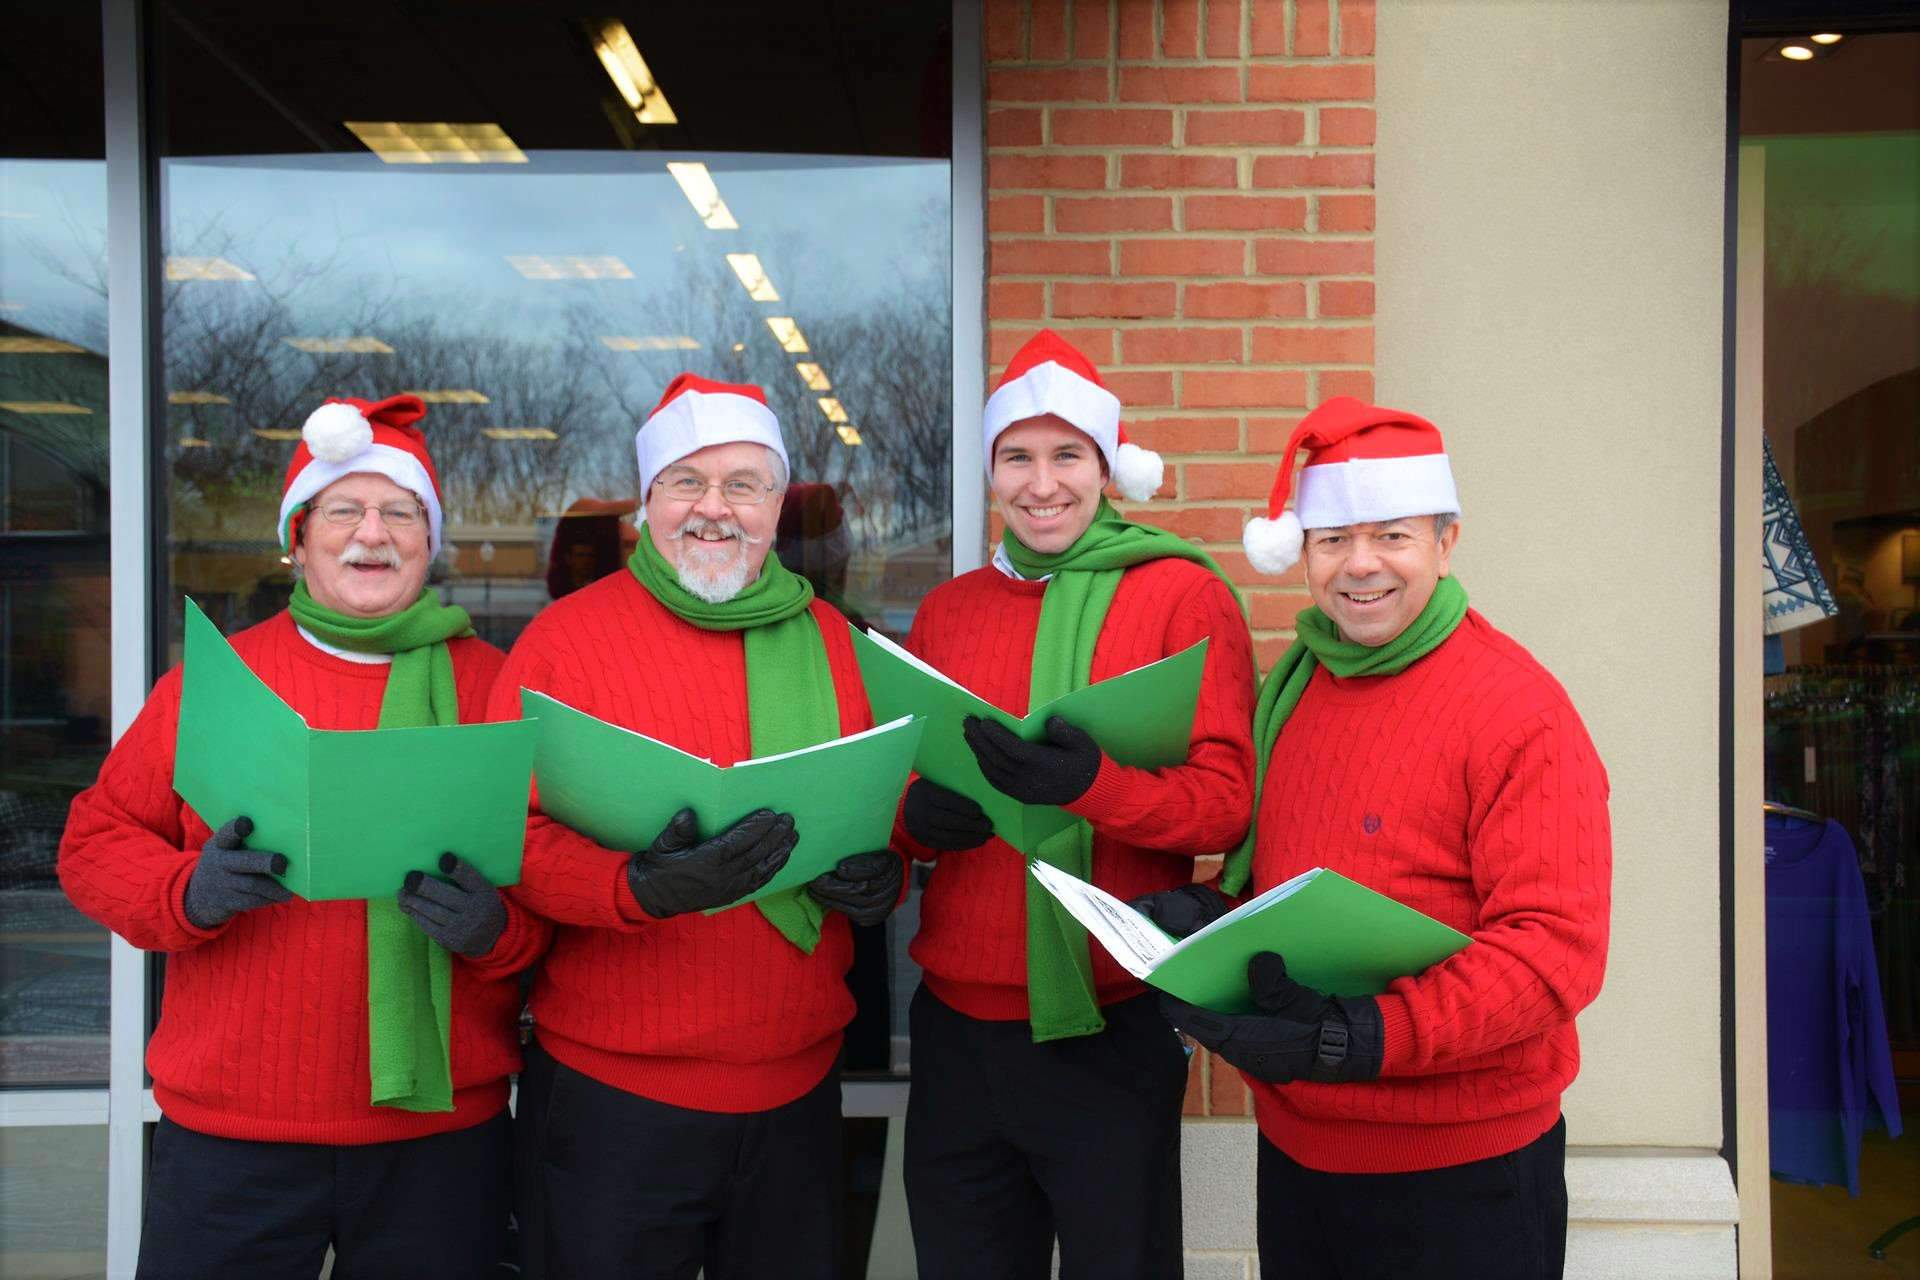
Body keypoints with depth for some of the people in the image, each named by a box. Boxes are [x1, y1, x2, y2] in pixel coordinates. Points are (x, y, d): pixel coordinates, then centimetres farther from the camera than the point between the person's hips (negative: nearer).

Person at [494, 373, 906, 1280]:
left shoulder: (829, 640, 6)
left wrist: (881, 878, -9)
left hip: (797, 1087, 4)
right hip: (610, 1094, -3)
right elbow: (511, 835, -9)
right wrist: (638, 887, -27)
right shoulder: (564, 639, -5)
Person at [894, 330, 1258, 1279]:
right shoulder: (947, 609, 7)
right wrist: (915, 816, -11)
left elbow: (1228, 801, -11)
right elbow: (894, 784, 13)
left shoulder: (1182, 595, -5)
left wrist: (1092, 784, -29)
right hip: (957, 1025, 4)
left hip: (1110, 1028, -4)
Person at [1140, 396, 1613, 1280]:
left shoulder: (1519, 712, -15)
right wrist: (1203, 918, -6)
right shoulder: (1288, 690, 5)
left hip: (1462, 1172, -5)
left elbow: (1557, 948, -21)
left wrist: (1364, 1037, -29)